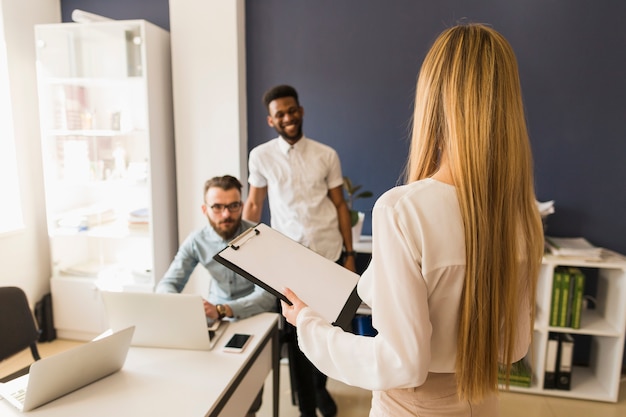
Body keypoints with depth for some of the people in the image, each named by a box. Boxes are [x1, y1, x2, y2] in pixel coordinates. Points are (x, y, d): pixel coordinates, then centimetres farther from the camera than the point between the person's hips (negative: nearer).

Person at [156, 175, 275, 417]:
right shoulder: (196, 241, -5)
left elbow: (267, 295, -25)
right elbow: (167, 283, -4)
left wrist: (223, 310, -41)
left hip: (255, 318, -3)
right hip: (216, 319, 4)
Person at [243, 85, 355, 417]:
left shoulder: (327, 155, 2)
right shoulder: (260, 156, 0)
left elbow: (340, 206, 5)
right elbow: (254, 205, 7)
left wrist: (350, 254, 2)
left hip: (329, 253, 1)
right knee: (297, 330, 9)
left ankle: (320, 387, 41)